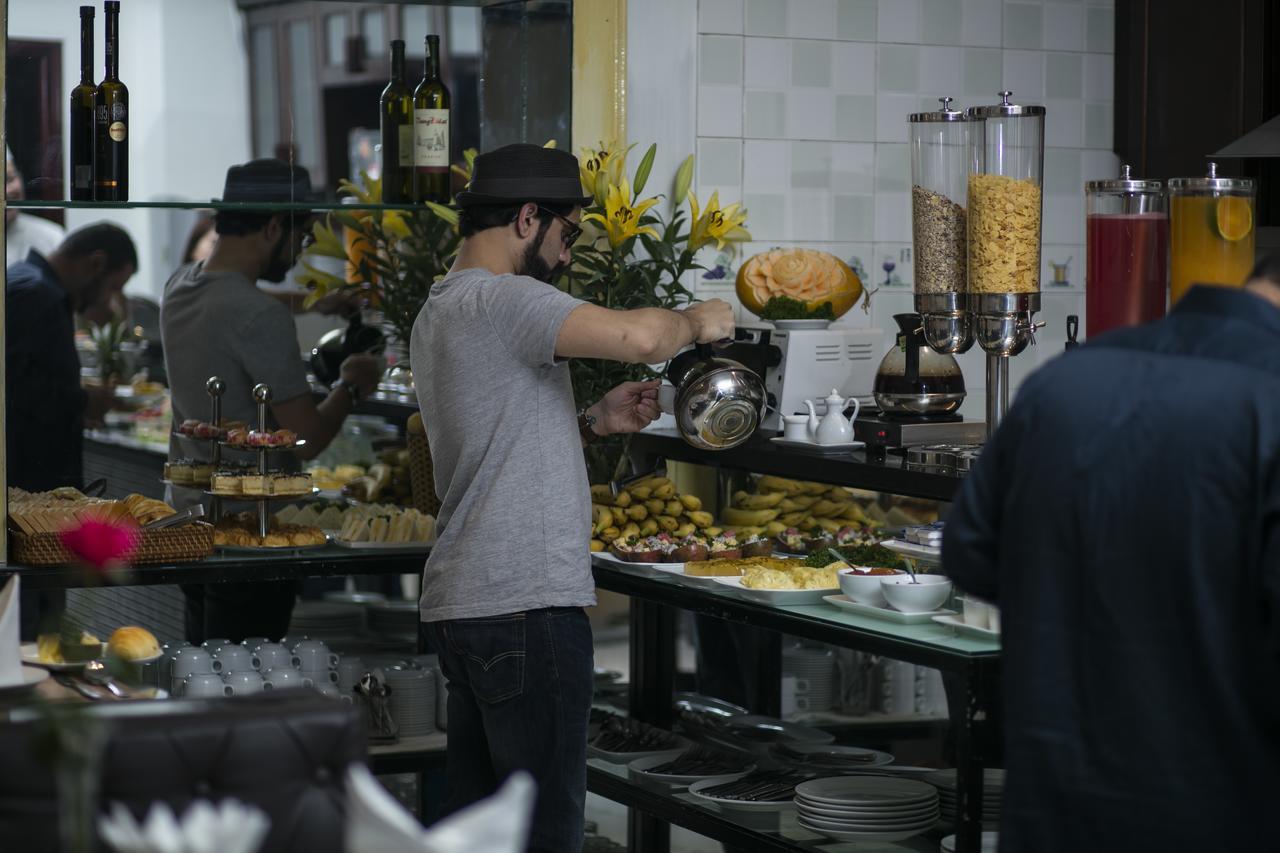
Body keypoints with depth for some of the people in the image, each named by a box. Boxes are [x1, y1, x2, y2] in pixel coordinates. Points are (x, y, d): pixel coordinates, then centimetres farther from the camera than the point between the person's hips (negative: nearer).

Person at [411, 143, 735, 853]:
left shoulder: (438, 314, 20)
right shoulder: (498, 300, -12)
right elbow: (636, 337, -26)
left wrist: (594, 422, 15)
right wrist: (695, 321, -5)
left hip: (460, 606, 10)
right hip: (524, 607, -10)